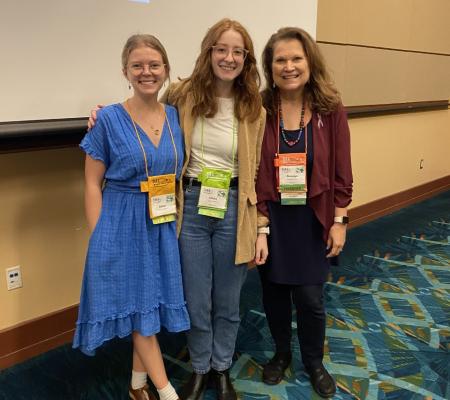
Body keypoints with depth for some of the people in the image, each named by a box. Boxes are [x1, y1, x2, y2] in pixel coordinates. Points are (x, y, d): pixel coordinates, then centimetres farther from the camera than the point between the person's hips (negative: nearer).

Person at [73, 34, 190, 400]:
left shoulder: (175, 116, 3)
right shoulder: (109, 119, -9)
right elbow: (93, 184, -6)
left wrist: (178, 219, 6)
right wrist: (99, 237, -9)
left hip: (163, 226, 5)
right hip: (122, 226, -4)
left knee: (152, 303, 13)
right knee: (137, 305, 4)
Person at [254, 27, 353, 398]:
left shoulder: (331, 110, -6)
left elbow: (341, 172, -2)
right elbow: (253, 173, -9)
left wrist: (339, 221, -4)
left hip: (313, 220, 0)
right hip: (272, 219, 0)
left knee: (310, 297, 8)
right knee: (274, 293, 15)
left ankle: (314, 362, 36)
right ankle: (281, 354, 42)